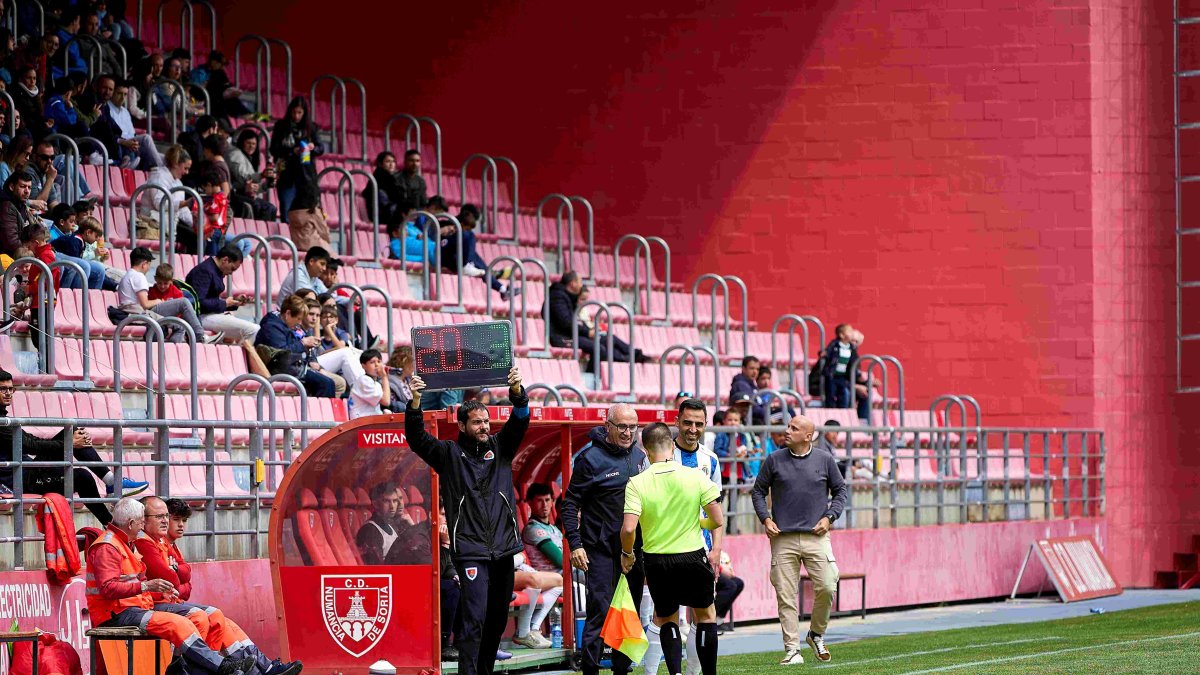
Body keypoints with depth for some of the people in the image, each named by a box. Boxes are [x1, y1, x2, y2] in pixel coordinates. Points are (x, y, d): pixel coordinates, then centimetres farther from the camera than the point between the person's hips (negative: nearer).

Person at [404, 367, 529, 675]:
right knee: (474, 618, -14)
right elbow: (417, 439, -7)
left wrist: (517, 393, -19)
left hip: (503, 550, 5)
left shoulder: (500, 447, 13)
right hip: (471, 551, -5)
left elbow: (520, 421, 1)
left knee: (497, 619, 11)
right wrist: (414, 403, -22)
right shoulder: (449, 453, 4)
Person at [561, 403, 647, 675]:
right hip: (602, 548, -6)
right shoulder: (590, 458, -9)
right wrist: (575, 544, -15)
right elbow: (570, 503, -7)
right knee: (600, 610, -10)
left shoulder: (640, 456, 9)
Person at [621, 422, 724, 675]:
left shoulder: (637, 483, -10)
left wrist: (627, 554, 3)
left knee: (667, 620, 19)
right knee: (706, 614, 21)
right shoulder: (695, 476, -7)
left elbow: (628, 528, -17)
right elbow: (718, 521, -6)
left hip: (656, 561, 0)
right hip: (693, 557, 0)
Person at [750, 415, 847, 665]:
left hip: (816, 536, 0)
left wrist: (829, 517, 2)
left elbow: (840, 490, 15)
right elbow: (758, 491, 13)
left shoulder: (825, 460, 7)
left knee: (826, 587, -9)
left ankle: (816, 635, 15)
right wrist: (765, 519, 0)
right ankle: (792, 649, 0)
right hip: (783, 538, 0)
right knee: (786, 595, -4)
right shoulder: (774, 460, 6)